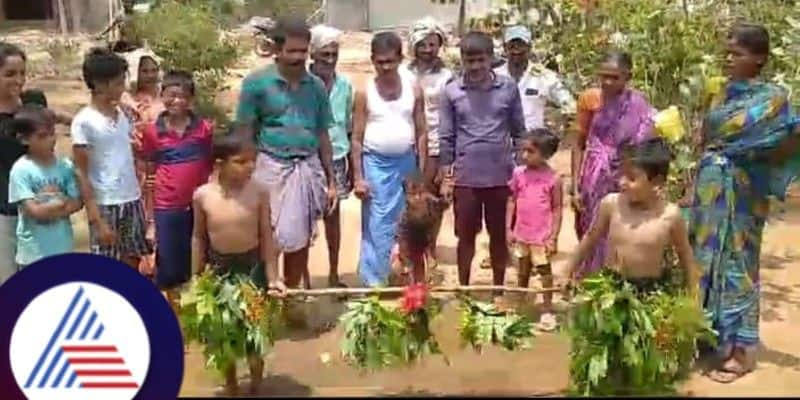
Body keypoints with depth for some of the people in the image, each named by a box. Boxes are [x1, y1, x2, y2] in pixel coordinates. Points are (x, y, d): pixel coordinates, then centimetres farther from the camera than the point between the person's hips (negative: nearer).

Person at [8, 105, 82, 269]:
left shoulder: (65, 166, -3)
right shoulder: (21, 170, -14)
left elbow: (77, 203, -3)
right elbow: (34, 210, -18)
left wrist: (46, 209, -16)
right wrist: (62, 201, -9)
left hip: (63, 246, 4)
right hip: (34, 250, -4)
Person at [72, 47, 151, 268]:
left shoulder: (122, 115, 7)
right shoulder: (84, 121, -11)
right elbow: (82, 174, -11)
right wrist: (96, 220, -14)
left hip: (132, 201, 6)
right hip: (105, 206, -6)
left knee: (132, 263, 14)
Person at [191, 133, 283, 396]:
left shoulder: (259, 192, -13)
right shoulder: (202, 195, -11)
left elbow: (267, 237, -8)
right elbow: (199, 237, 1)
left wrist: (272, 277, -9)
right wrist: (197, 277, 4)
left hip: (252, 264, -1)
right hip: (218, 267, 1)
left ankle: (256, 383, 30)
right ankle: (230, 383, 35)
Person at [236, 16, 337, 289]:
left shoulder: (316, 86, 7)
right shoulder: (257, 83, -5)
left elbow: (322, 135, 12)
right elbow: (245, 134, -3)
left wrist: (331, 180, 11)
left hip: (308, 168, 4)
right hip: (273, 167, -4)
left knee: (301, 241, 11)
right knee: (269, 241, -4)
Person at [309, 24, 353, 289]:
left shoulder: (344, 84, 2)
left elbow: (349, 127, 9)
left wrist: (352, 166, 10)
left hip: (336, 159, 4)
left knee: (333, 216, 13)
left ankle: (334, 274, 25)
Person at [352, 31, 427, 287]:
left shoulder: (413, 89, 0)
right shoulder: (365, 93, -5)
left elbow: (421, 133, 4)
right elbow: (357, 138, -3)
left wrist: (422, 172, 1)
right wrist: (358, 177, -8)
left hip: (406, 162, 3)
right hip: (376, 163, -2)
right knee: (377, 226, -3)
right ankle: (373, 281, 3)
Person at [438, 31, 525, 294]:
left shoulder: (509, 88, -1)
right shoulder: (451, 91, -2)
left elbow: (519, 132, 5)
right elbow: (446, 138, 1)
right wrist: (445, 178, -1)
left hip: (501, 176, 1)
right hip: (465, 178, 0)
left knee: (499, 236, 12)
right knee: (466, 236, 10)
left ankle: (498, 288, 27)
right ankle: (464, 289, 24)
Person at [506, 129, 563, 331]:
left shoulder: (553, 178, -12)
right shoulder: (518, 173, -2)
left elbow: (557, 209, -8)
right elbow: (512, 201, 4)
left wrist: (553, 237, -11)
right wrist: (509, 228, 1)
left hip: (542, 236, -4)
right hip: (521, 234, 4)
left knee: (545, 271, 8)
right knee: (523, 272, 19)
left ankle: (547, 311, 18)